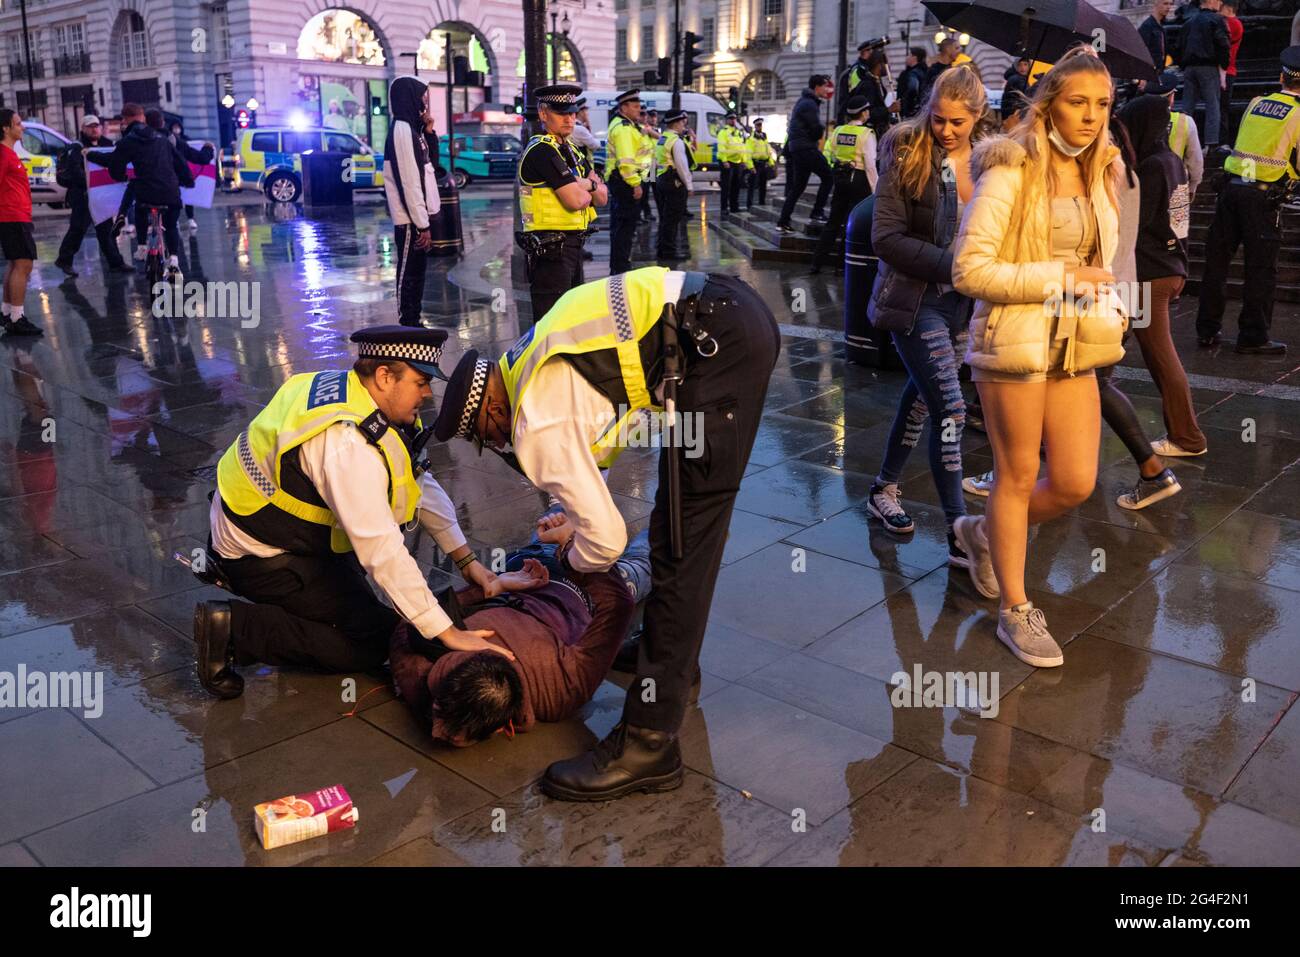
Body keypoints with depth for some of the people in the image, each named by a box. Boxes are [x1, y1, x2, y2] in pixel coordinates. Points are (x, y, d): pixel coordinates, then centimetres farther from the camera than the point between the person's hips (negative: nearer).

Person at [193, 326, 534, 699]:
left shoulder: (350, 392, -3)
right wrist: (448, 634, -31)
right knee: (372, 643, -4)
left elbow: (420, 484, 3)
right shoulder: (348, 444, -33)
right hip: (257, 553, -9)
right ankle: (236, 628, -8)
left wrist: (466, 559, 1)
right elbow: (383, 552, -35)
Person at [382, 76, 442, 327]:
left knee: (416, 273, 13)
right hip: (411, 221, -9)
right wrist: (422, 225, -20)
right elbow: (409, 183, -19)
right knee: (409, 274, -4)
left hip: (418, 216, 9)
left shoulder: (411, 129, 16)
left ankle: (413, 325, 21)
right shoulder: (401, 130, -14)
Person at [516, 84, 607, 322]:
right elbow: (575, 200, -22)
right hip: (550, 248, -10)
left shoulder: (571, 150, 16)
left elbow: (602, 197, 13)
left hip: (572, 246, 10)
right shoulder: (542, 150, -14)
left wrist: (587, 185, -9)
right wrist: (589, 190, 1)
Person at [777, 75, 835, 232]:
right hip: (806, 148, -10)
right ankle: (817, 212, -9)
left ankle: (783, 221, 9)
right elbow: (817, 130, -16)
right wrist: (822, 129, 6)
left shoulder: (803, 101, 21)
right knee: (828, 176, -6)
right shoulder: (809, 104, -12)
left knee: (797, 186, 11)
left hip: (796, 148, 10)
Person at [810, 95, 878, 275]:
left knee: (833, 221, 11)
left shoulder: (838, 131, 5)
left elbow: (829, 155, 6)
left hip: (840, 177, 5)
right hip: (859, 179, -5)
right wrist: (875, 190, -8)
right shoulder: (866, 133, -10)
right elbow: (870, 165, -13)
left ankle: (817, 262, 10)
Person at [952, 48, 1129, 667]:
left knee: (1077, 483, 6)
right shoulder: (1010, 173, -11)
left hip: (1074, 348, 7)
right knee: (1018, 477, 5)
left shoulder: (1099, 176, 11)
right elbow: (968, 270, -16)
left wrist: (1106, 309, 5)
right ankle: (1015, 612, 20)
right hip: (1015, 339, -6)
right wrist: (1060, 279, -19)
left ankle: (986, 533, 35)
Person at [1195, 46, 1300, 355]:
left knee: (1217, 259, 10)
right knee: (1261, 268, 3)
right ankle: (1253, 337, 6)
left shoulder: (1255, 104, 10)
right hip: (1264, 196, -5)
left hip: (1232, 187, 5)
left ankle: (1207, 329, 16)